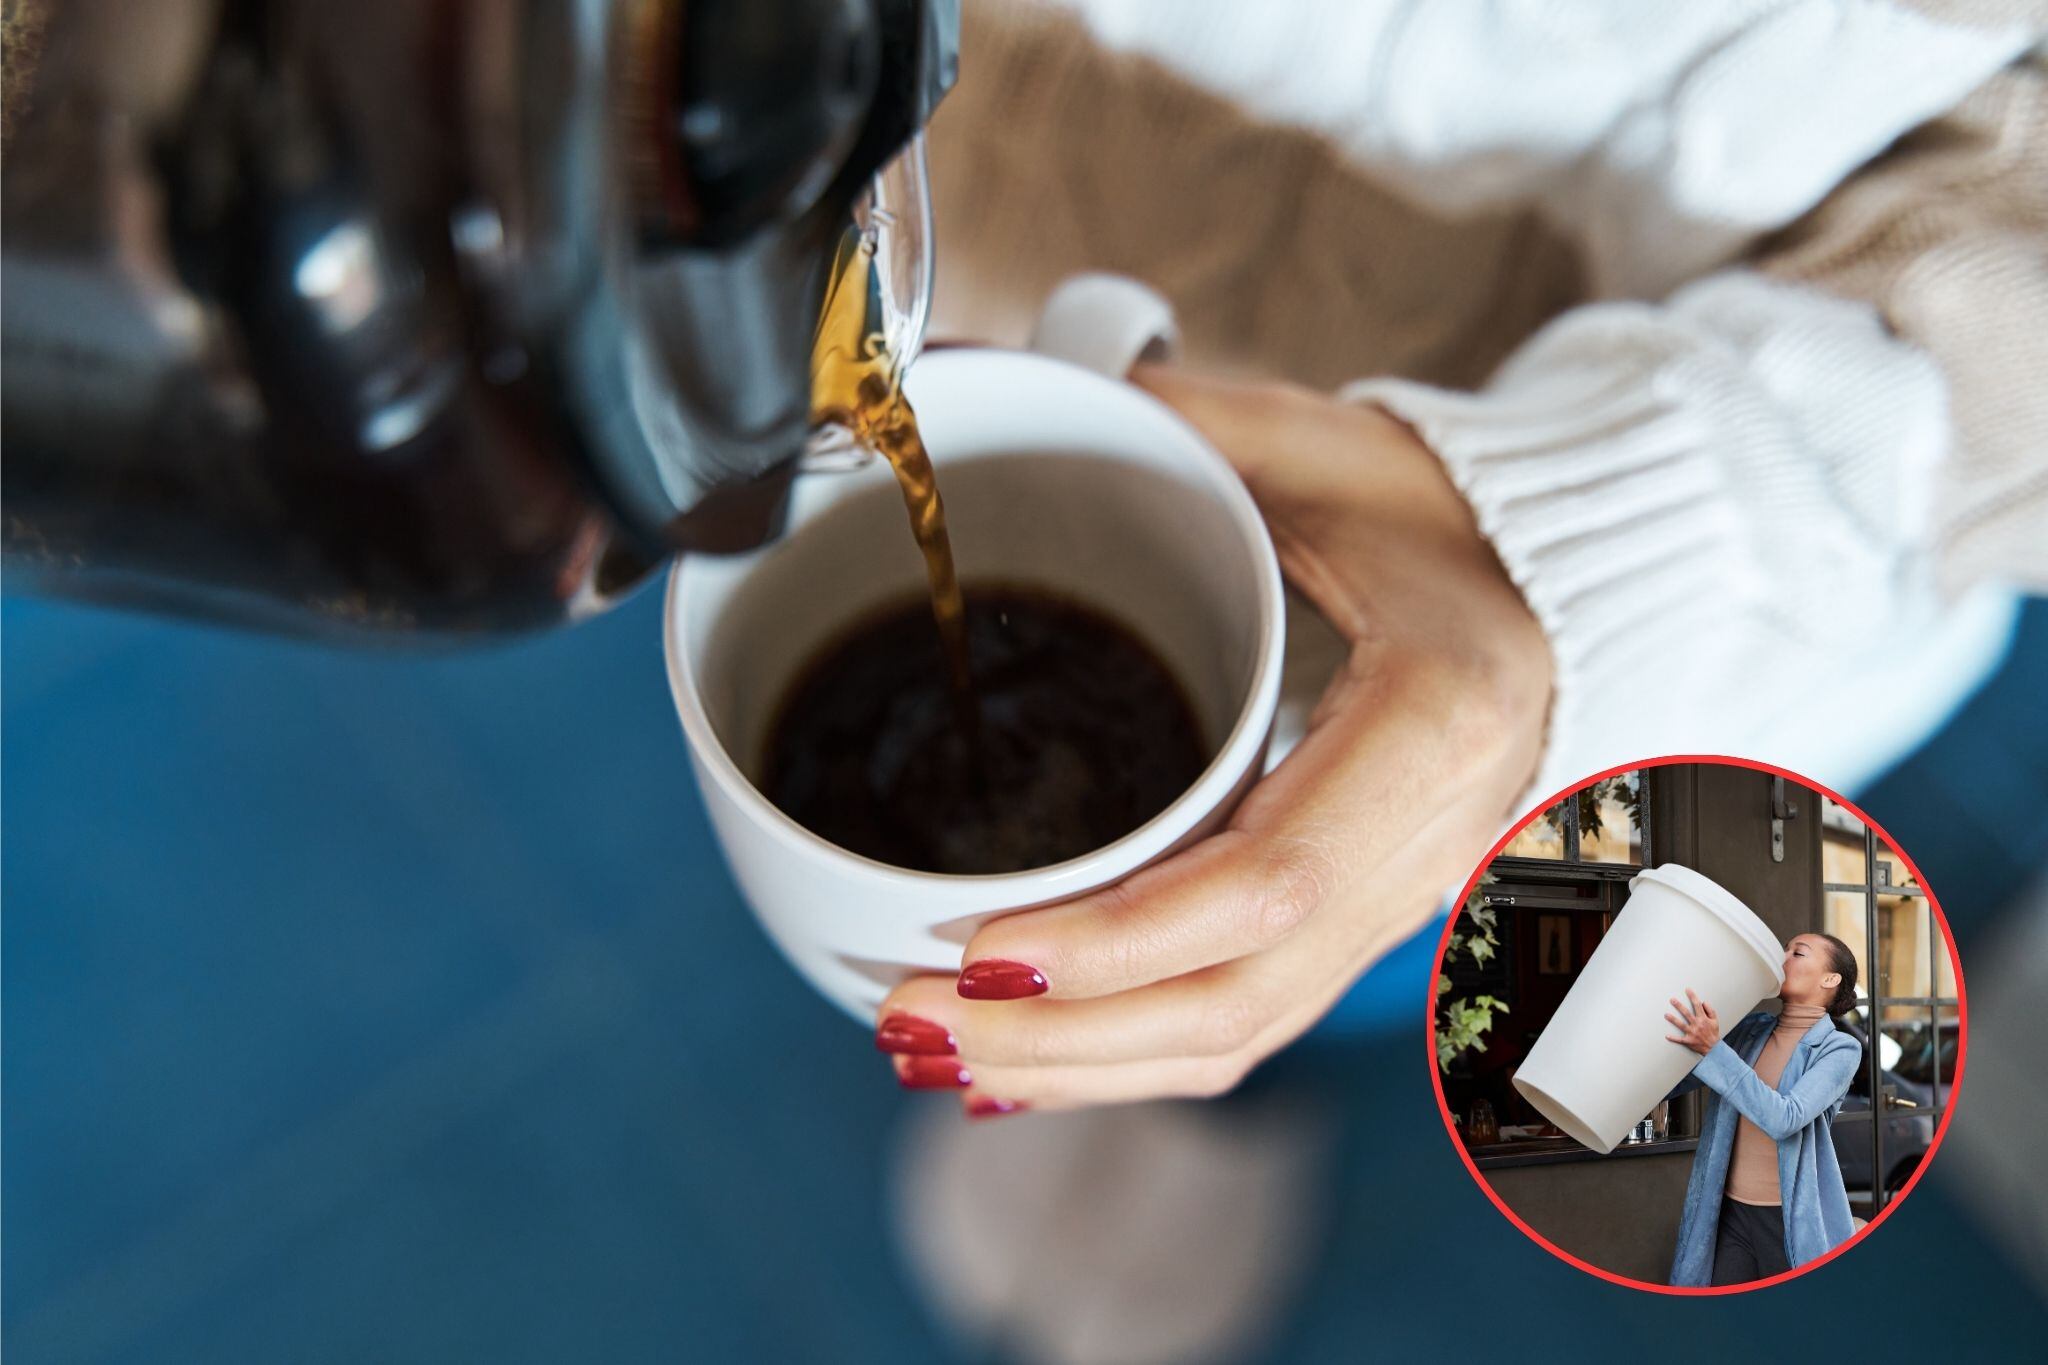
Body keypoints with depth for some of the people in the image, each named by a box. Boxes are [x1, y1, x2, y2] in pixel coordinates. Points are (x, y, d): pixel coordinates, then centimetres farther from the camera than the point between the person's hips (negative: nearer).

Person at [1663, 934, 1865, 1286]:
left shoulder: (1839, 1048, -6)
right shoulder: (1750, 1030, 7)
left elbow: (1784, 1119, -22)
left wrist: (1712, 1049, -27)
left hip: (1794, 1223, -4)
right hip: (1729, 1216, 4)